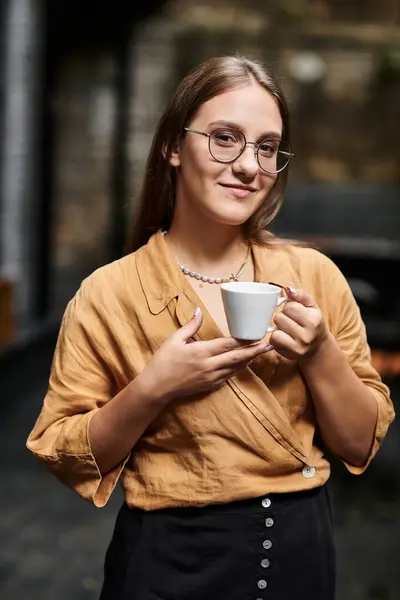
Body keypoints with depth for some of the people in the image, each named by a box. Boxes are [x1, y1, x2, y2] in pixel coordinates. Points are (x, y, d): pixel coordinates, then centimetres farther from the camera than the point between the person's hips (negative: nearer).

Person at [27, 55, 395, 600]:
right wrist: (152, 390, -21)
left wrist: (321, 354, -17)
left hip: (302, 553, 3)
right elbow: (66, 461, -6)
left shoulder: (315, 276, -4)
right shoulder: (107, 294, -10)